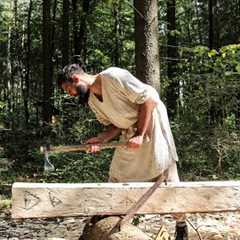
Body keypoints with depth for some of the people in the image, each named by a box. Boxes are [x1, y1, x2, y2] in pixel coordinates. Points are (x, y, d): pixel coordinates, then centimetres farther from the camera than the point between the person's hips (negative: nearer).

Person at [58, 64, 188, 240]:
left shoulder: (113, 76, -22)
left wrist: (139, 134, -22)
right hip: (129, 132, 8)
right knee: (117, 175, 6)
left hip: (152, 123, -8)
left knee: (166, 174, -6)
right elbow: (114, 125, 7)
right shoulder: (91, 101, 3)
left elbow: (148, 99, -22)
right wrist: (100, 139, -14)